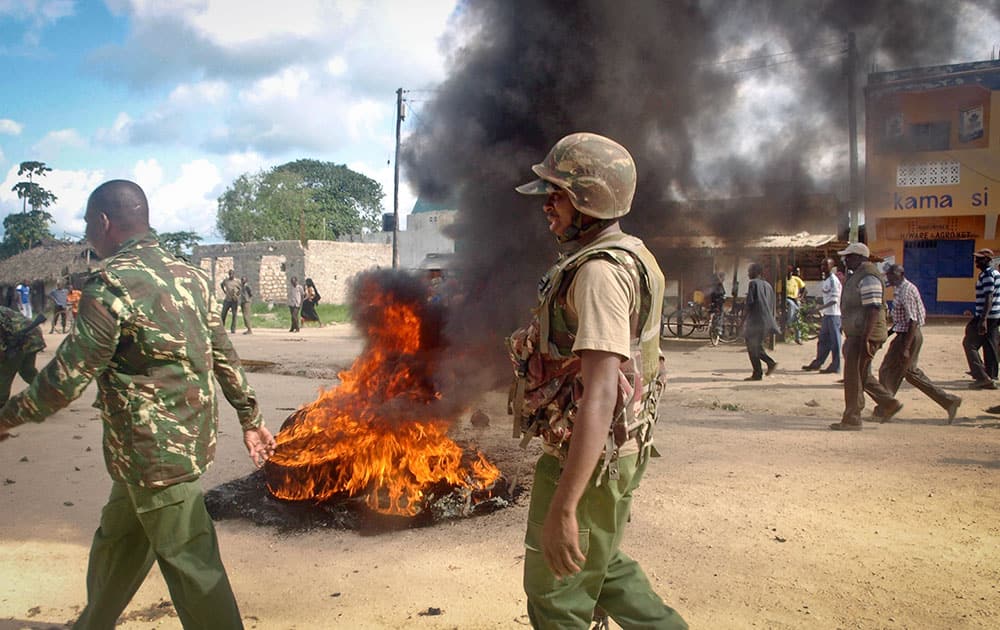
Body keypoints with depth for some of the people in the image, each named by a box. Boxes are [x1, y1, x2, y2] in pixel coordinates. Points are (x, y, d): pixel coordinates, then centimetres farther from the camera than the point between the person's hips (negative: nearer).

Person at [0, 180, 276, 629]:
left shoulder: (111, 284, -16)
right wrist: (251, 418, 16)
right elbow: (225, 356, 10)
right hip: (191, 438, 9)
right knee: (116, 542, 26)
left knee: (191, 566, 1)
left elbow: (68, 376, -16)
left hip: (155, 452, -9)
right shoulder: (189, 276, 7)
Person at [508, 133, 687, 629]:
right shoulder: (627, 255, 10)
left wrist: (562, 507, -33)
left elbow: (600, 394, -32)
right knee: (603, 568, 26)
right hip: (617, 450, 10)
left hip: (589, 457, -10)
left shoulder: (600, 272, -23)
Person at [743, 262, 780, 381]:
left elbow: (749, 301, -15)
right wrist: (770, 320, 20)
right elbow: (772, 305, 16)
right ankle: (771, 363, 5)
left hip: (755, 320, -8)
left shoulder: (753, 283, -8)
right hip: (767, 320, 8)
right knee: (757, 346, 19)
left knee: (752, 348, 0)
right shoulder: (767, 285, 15)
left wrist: (744, 317, -6)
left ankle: (757, 373, -1)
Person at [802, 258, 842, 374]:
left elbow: (834, 299, -19)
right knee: (822, 340, 14)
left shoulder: (833, 280, -13)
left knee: (834, 341, -4)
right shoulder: (825, 281, 15)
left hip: (833, 314, -9)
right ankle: (817, 363, 22)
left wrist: (821, 308, -25)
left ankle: (835, 366, 0)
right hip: (826, 314, 9)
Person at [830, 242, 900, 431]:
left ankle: (852, 420, 3)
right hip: (856, 335, 10)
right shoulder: (857, 276, 16)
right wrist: (851, 339, 25)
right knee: (862, 375, 18)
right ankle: (889, 404, 27)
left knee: (854, 377, -4)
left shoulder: (868, 278, -17)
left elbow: (873, 310, -24)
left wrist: (865, 340, -27)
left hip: (864, 336, -10)